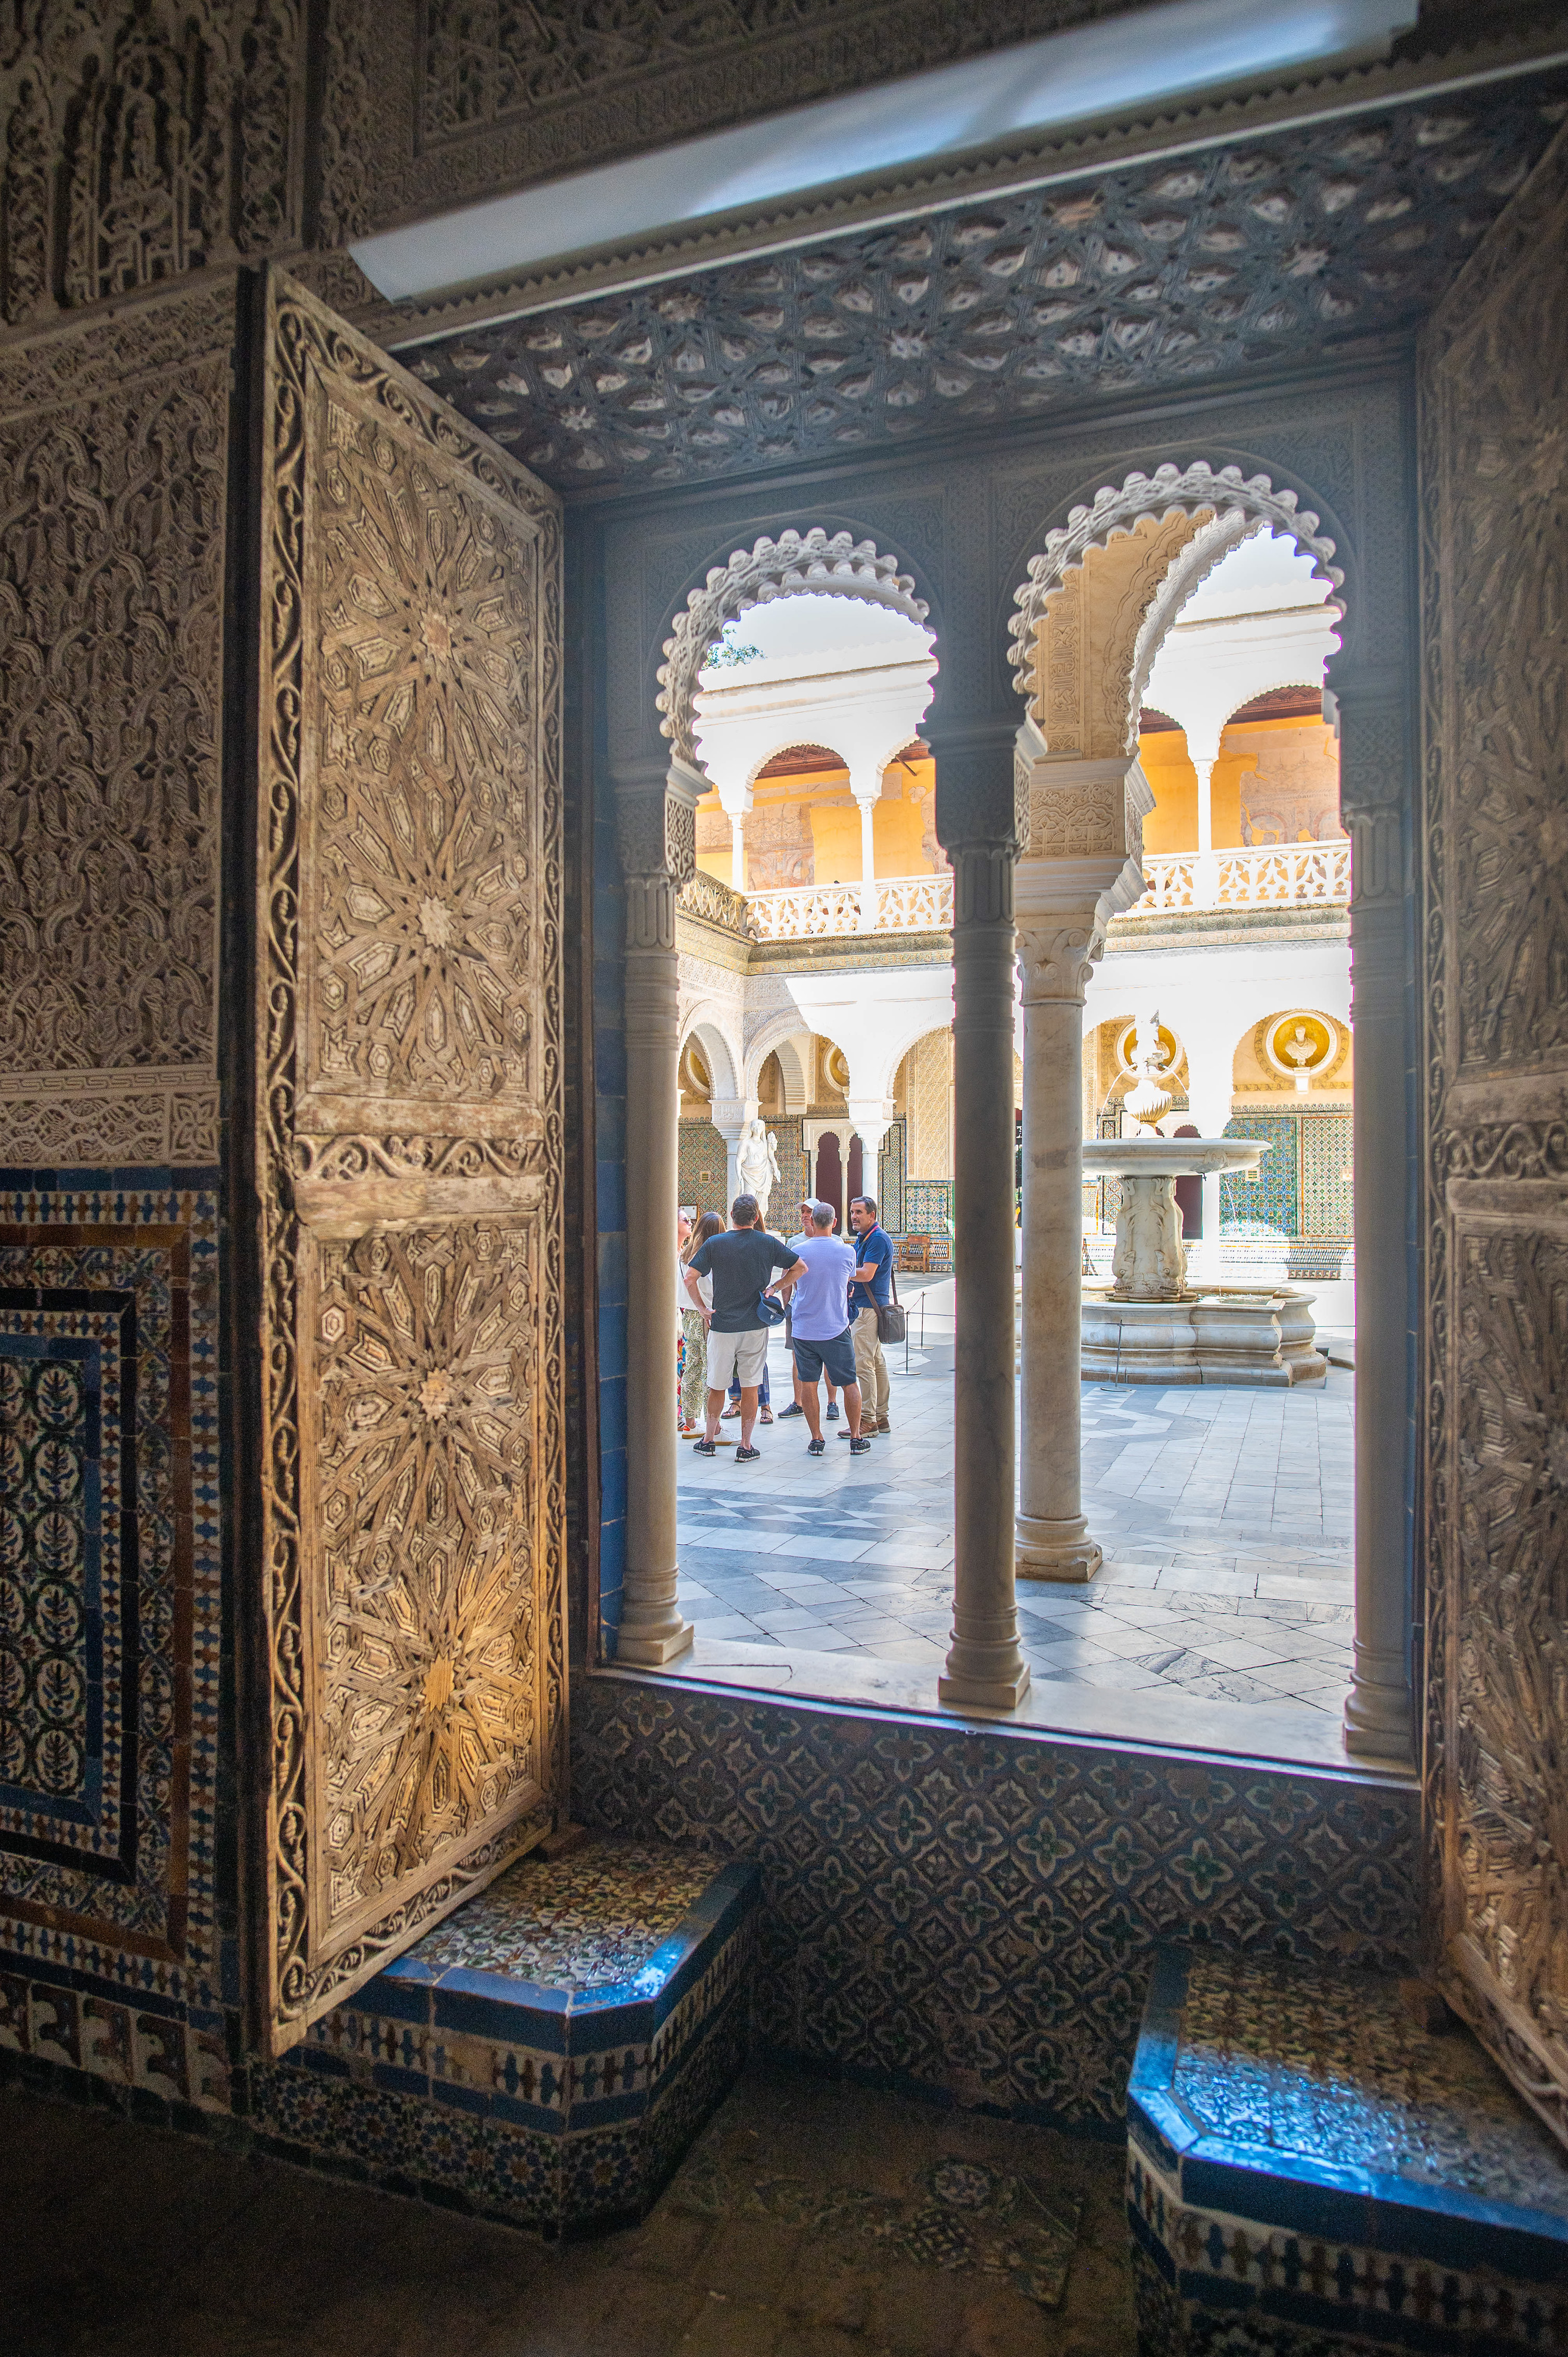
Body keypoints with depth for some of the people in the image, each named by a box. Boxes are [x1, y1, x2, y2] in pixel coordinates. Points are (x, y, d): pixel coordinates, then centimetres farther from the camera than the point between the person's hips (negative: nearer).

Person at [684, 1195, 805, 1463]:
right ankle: (746, 1447, 9)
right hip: (755, 1326, 0)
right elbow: (801, 1267, 3)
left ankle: (708, 1441, 24)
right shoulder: (768, 1243, -1)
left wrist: (702, 1308, 3)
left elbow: (690, 1278, -7)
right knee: (750, 1386, 6)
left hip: (721, 1325, 0)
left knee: (717, 1386, 13)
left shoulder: (714, 1244, -3)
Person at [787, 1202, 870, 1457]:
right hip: (837, 1329, 0)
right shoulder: (846, 1251, -6)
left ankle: (816, 1439, 11)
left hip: (804, 1328, 0)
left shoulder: (799, 1251, -6)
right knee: (849, 1384, 11)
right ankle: (856, 1438, 16)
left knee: (808, 1384, 8)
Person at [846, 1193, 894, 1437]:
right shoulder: (862, 1238, 18)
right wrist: (850, 1286, 9)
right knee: (877, 1362, 12)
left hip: (869, 1307, -11)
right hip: (864, 1306, 11)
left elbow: (867, 1274, -21)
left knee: (864, 1364, -10)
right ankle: (881, 1417, 18)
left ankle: (868, 1420, -7)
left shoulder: (878, 1238, -14)